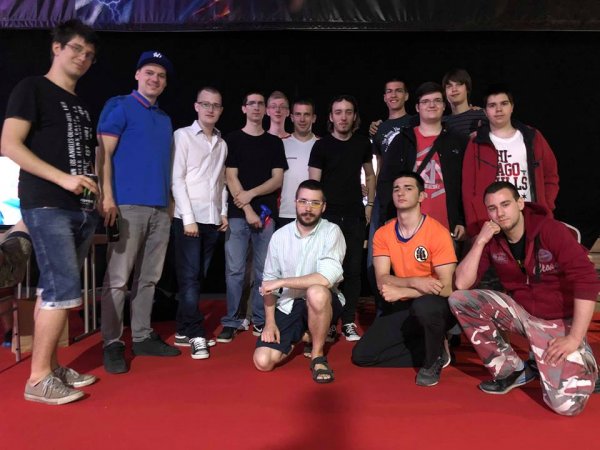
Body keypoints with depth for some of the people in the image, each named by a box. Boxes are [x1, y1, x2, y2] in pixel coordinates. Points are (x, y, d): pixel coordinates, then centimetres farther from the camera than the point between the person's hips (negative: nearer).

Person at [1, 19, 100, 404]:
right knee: (65, 290, -12)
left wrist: (98, 193, 8)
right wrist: (63, 179, -19)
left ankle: (51, 366, 19)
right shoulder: (32, 88, 0)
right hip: (47, 206, -7)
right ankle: (38, 379, -1)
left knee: (54, 290, 11)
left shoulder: (82, 105, 21)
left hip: (82, 208, 7)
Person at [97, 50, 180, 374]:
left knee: (149, 278, 10)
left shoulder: (164, 119, 21)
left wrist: (169, 202, 15)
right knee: (118, 279, -3)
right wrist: (107, 197, -16)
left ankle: (142, 337, 19)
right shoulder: (120, 106, 3)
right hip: (128, 205, -6)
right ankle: (112, 344, 5)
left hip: (160, 208, 6)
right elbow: (103, 153, -6)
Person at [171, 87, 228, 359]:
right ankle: (196, 335, -1)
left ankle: (183, 331, 17)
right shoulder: (183, 136, -1)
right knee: (189, 277, -5)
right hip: (188, 217, -5)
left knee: (198, 278, 8)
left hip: (212, 219, 6)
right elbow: (177, 179, -7)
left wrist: (224, 212, 8)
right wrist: (189, 218, -13)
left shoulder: (222, 143, 15)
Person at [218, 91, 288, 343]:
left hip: (266, 213, 2)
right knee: (234, 270, -4)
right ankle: (231, 321, 5)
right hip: (238, 213, -2)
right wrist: (248, 210, -9)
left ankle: (260, 320, 13)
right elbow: (231, 178, -1)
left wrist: (252, 193, -10)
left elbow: (278, 179, 5)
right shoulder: (232, 139, 8)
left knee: (263, 270, 3)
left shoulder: (274, 142, 14)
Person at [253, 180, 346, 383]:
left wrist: (281, 282, -20)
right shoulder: (280, 236, 0)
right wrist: (270, 321, -5)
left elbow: (327, 278, -27)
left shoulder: (331, 232, -12)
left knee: (316, 292, -39)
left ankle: (317, 355, -12)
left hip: (321, 303, -3)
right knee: (263, 361, -12)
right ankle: (300, 336, 20)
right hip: (288, 306, 4)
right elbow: (269, 281, 5)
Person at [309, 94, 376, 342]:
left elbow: (369, 175, 19)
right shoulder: (321, 145, -1)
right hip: (328, 215, -2)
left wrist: (370, 204, 11)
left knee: (353, 269, 3)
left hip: (354, 215, 3)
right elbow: (313, 184, -2)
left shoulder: (363, 143, 9)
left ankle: (349, 323, 11)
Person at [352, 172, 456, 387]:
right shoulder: (382, 234, -3)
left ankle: (433, 360, -8)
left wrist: (401, 292, -26)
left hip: (436, 307, -4)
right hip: (404, 308, 5)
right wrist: (415, 282, -30)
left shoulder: (438, 232, -16)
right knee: (362, 355, -6)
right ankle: (434, 350, 7)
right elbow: (382, 281, -11)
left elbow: (446, 288, -20)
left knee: (424, 305, -41)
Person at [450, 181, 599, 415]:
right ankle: (512, 370, -2)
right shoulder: (491, 240, -6)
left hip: (559, 320, -4)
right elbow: (461, 284, -13)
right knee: (459, 299, -16)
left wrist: (574, 339, -26)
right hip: (521, 311, 5)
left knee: (566, 403, -21)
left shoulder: (552, 230, -19)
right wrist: (480, 241, -22)